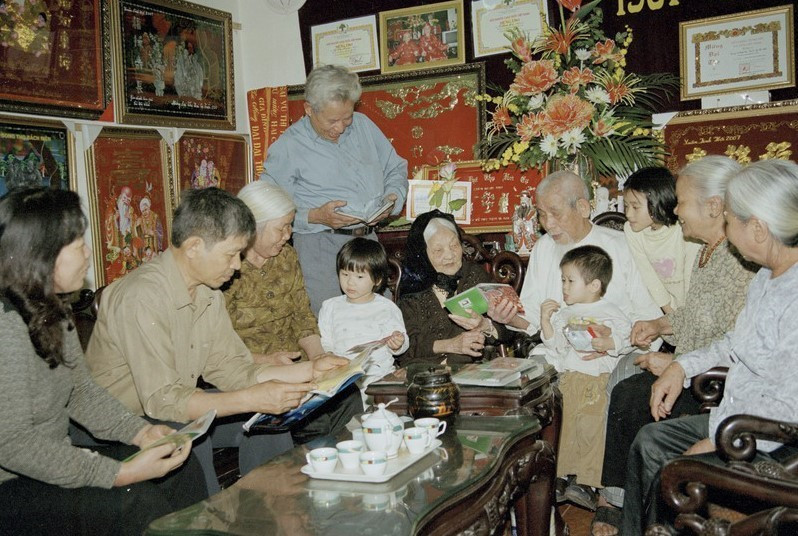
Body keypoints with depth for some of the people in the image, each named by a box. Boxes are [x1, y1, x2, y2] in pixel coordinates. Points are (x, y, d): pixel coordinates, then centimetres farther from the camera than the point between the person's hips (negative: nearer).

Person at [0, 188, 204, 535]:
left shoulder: (52, 311, 5)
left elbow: (82, 391, 10)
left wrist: (140, 432, -6)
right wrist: (120, 474, -26)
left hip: (51, 461, 9)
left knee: (181, 467, -2)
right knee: (139, 505, -22)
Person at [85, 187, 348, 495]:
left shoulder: (208, 292, 2)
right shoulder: (143, 297, -26)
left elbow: (231, 369, 2)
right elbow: (162, 400, -30)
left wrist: (310, 370, -5)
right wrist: (253, 399, -33)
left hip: (175, 410, 8)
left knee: (267, 421, -4)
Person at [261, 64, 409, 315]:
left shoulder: (363, 125, 14)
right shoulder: (287, 148, -3)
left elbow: (396, 169, 21)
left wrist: (391, 199, 1)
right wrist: (314, 217, -19)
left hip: (369, 238, 5)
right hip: (320, 245, -5)